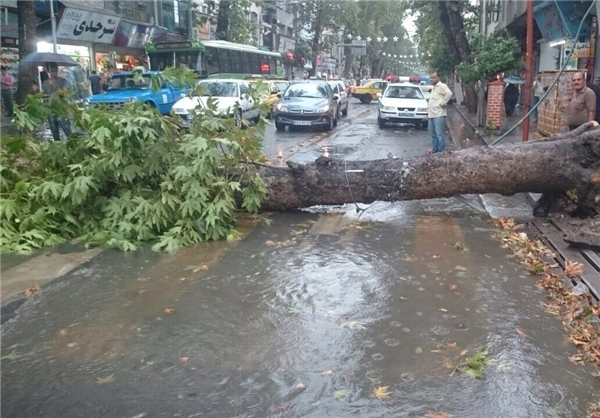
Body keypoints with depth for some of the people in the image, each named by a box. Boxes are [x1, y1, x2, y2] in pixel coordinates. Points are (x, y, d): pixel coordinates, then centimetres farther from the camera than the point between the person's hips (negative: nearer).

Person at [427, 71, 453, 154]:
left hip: (439, 114, -10)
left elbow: (449, 94, -25)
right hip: (431, 114, 10)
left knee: (440, 134, -8)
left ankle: (441, 151, -5)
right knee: (433, 134, 14)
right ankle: (435, 149, 23)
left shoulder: (442, 86, -9)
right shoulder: (434, 87, 21)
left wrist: (442, 103, -18)